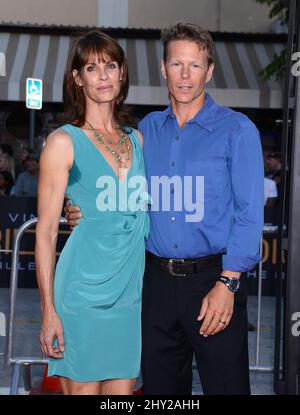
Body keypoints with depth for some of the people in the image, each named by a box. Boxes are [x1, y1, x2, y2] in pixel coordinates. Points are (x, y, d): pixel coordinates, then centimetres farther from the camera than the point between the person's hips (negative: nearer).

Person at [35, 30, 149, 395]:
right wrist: (49, 310, -11)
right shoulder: (63, 142, -3)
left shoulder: (137, 140, 13)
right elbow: (46, 231, -5)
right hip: (84, 292, -5)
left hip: (131, 293, 5)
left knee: (123, 389, 10)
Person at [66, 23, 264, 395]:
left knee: (226, 386, -1)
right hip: (157, 280, 4)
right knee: (160, 387, 13)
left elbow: (249, 213, -8)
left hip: (213, 280, -4)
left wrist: (227, 284, -16)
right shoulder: (147, 128, 12)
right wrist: (85, 213, -1)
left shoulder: (236, 129, -3)